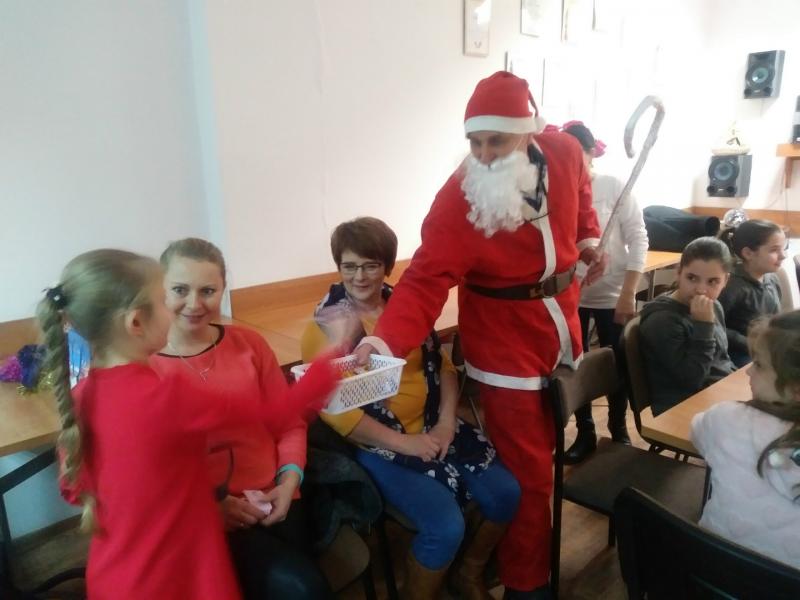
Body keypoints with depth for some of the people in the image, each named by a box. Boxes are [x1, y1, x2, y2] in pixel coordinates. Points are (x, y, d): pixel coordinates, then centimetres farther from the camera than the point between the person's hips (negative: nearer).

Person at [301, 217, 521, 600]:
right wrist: (404, 442, -18)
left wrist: (446, 423, -7)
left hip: (432, 427, 6)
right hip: (379, 446, -5)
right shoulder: (326, 326, -10)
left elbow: (442, 366, 9)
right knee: (446, 526, -22)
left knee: (506, 495, -4)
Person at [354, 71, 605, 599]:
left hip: (562, 324, 7)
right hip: (504, 342, -6)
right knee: (527, 471, 1)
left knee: (548, 449, 25)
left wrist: (588, 239, 2)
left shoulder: (565, 154, -8)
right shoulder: (459, 197, -24)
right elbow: (426, 279, -32)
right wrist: (387, 338, -46)